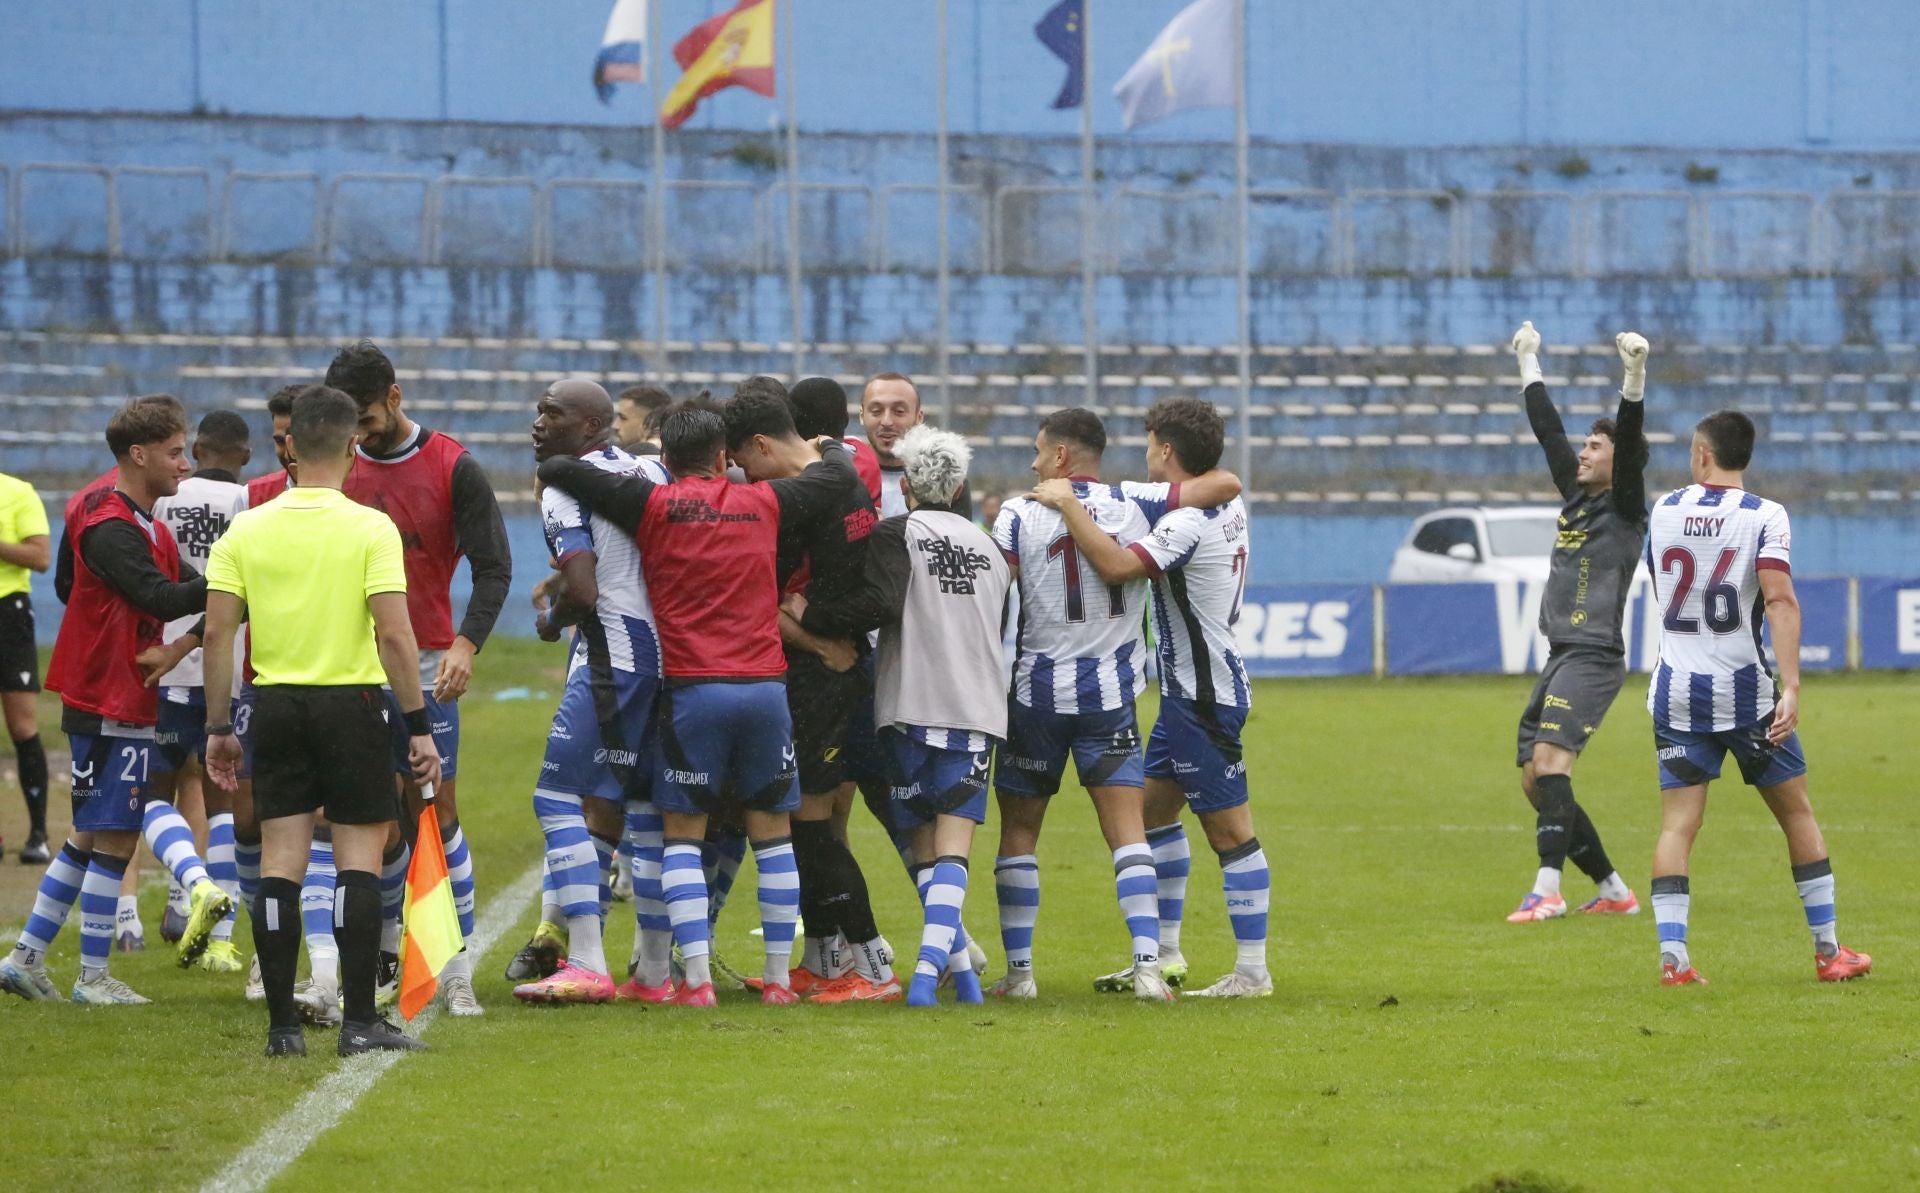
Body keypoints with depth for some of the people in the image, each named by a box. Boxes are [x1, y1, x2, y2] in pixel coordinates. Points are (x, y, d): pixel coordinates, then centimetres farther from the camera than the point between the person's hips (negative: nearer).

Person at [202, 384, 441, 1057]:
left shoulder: (247, 529, 1)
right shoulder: (370, 528, -8)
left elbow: (217, 631, 0)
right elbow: (393, 633, -14)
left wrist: (219, 727, 7)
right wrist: (419, 726, -8)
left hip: (276, 702, 3)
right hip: (351, 700, -3)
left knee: (281, 858, 6)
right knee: (360, 854, 2)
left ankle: (282, 1023, 5)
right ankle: (359, 1020, -1)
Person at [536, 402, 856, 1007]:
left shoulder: (652, 505, -1)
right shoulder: (762, 503, 7)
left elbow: (557, 470, -1)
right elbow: (837, 474, 23)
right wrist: (831, 445, 44)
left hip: (692, 690, -2)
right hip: (765, 685, 2)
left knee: (682, 835, 5)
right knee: (772, 831, 12)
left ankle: (696, 978, -6)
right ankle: (779, 975, 12)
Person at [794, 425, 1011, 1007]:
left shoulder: (897, 534, -1)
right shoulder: (989, 548, 18)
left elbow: (879, 603, -16)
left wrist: (809, 614, -9)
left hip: (915, 708, -3)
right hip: (978, 712, 3)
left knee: (925, 845, 7)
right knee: (953, 844, -6)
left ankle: (960, 965, 1)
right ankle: (930, 965, -23)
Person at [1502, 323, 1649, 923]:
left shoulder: (1625, 508, -3)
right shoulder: (1576, 497, 17)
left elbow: (1630, 443, -18)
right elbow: (1548, 429, 26)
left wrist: (1635, 376, -30)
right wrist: (1528, 363, 33)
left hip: (1594, 656, -9)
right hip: (1560, 656, 9)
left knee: (1550, 758, -23)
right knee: (1534, 778, 7)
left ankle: (1548, 890, -32)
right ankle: (1613, 891, 13)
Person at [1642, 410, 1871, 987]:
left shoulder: (1663, 511, 5)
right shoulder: (1765, 516, -7)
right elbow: (1780, 599, -21)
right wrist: (1791, 687, -25)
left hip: (1677, 692, 2)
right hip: (1746, 692, -2)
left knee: (1677, 824, 0)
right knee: (1797, 814, 12)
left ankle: (1672, 956, -15)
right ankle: (1829, 951, 16)